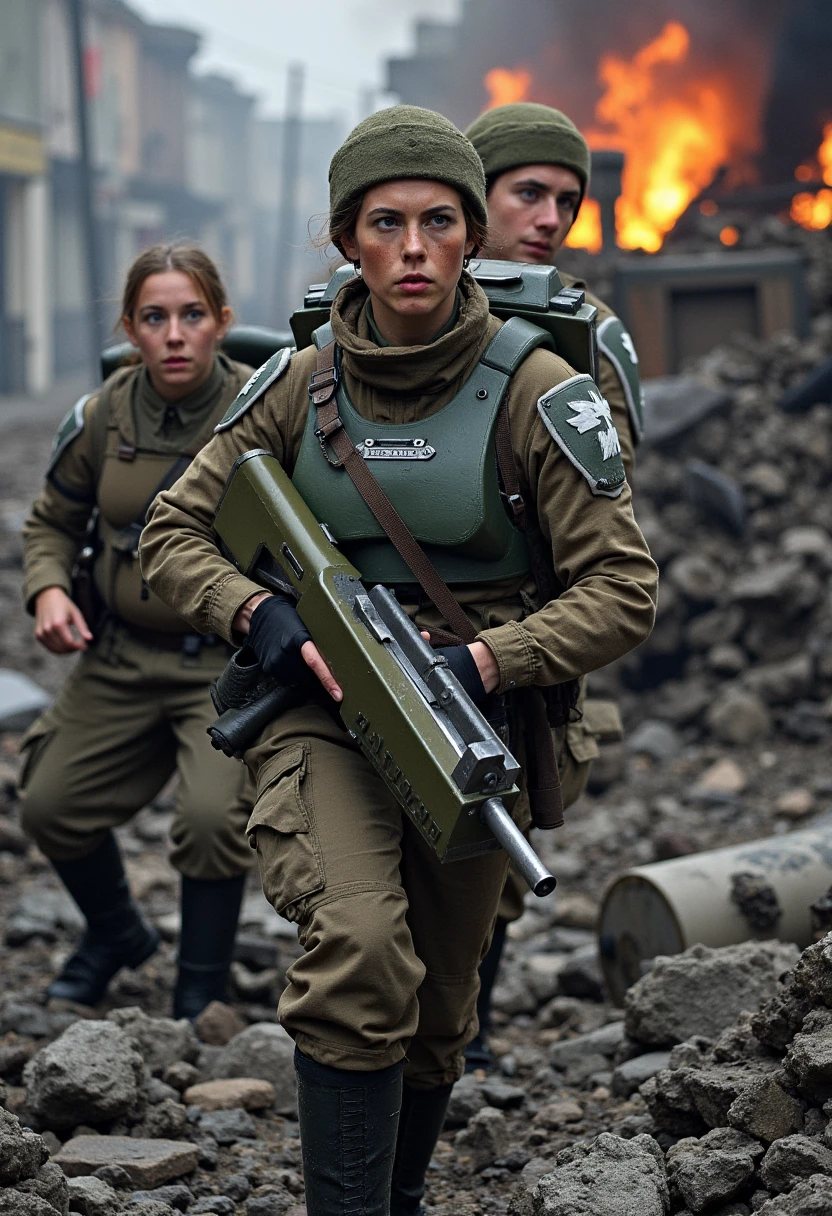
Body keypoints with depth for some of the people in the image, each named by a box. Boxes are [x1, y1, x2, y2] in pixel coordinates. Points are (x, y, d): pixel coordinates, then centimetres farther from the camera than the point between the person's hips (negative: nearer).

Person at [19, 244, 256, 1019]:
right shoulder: (104, 416, -4)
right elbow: (52, 520, 11)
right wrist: (47, 589, -8)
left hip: (228, 662, -4)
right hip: (121, 655, 5)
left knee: (214, 815, -23)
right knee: (51, 807, 7)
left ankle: (201, 997, 4)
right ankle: (115, 934, 39)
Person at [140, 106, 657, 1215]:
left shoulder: (537, 391, -9)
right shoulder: (301, 384, -1)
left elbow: (623, 591, -10)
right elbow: (172, 534, 4)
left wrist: (478, 667, -23)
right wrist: (268, 619, -15)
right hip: (321, 706, 0)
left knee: (438, 1008, 16)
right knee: (357, 950, -28)